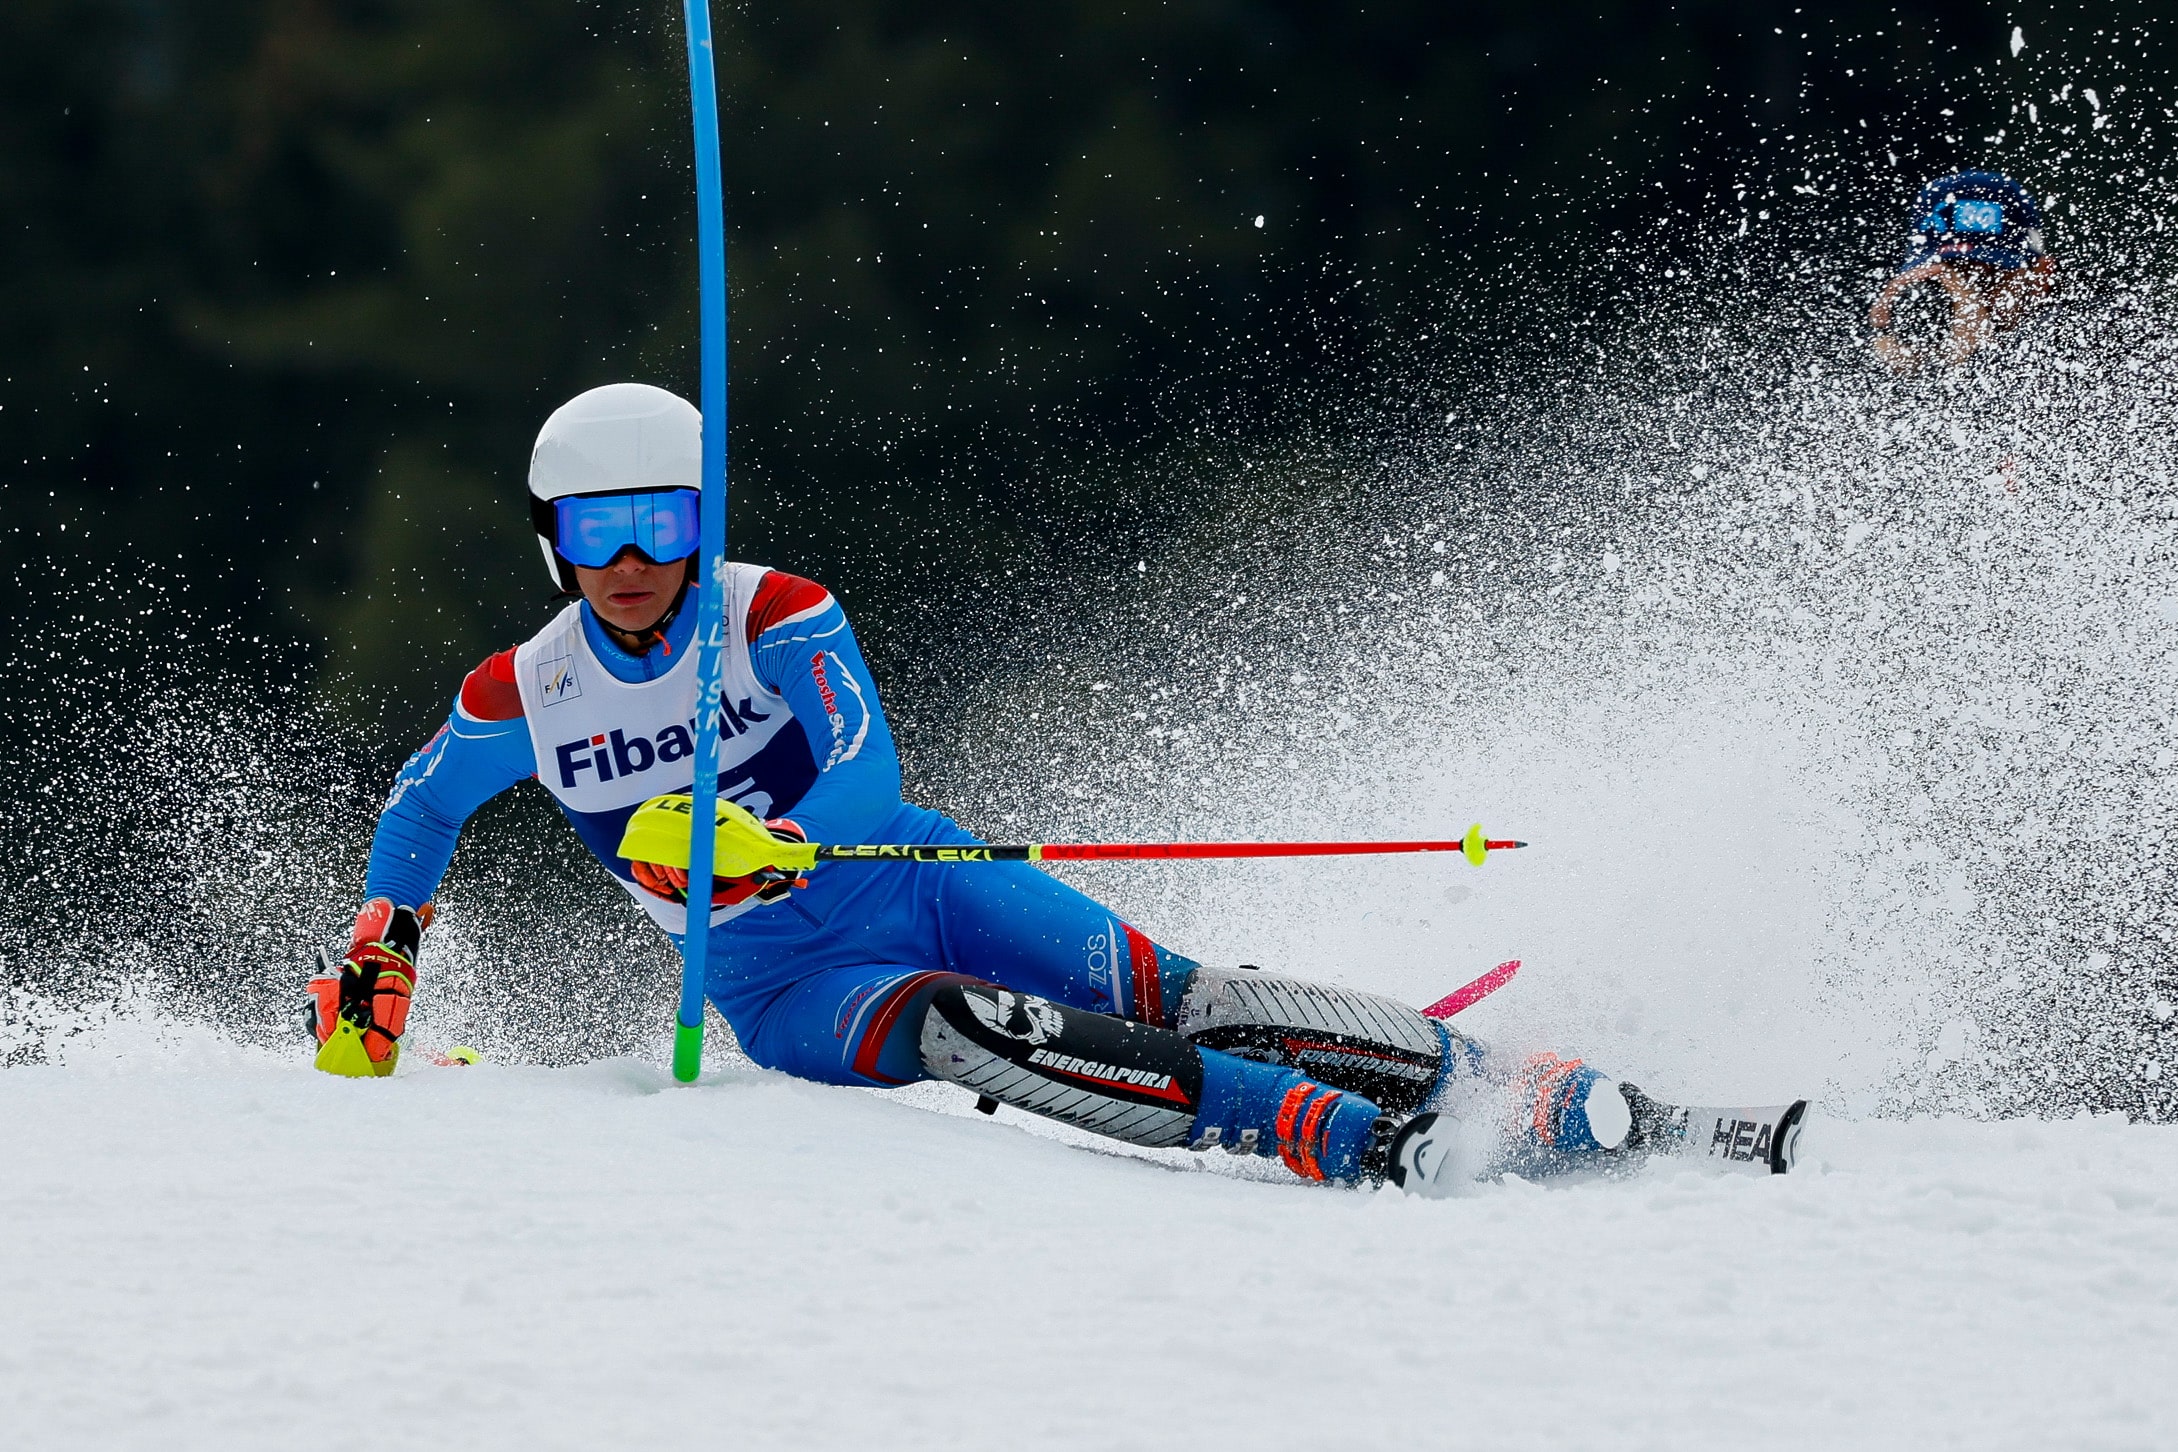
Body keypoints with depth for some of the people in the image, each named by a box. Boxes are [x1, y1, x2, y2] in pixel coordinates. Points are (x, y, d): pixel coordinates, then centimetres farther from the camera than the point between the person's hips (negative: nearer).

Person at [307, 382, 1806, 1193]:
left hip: (909, 877, 0)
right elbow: (421, 811, 19)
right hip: (783, 983, 0)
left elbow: (867, 781, -21)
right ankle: (1350, 1144, -44)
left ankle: (1568, 1108, -28)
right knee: (955, 1030, -33)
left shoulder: (776, 616, -9)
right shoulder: (518, 700, -2)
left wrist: (761, 842, -39)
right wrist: (377, 962, 9)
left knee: (1169, 997, -22)